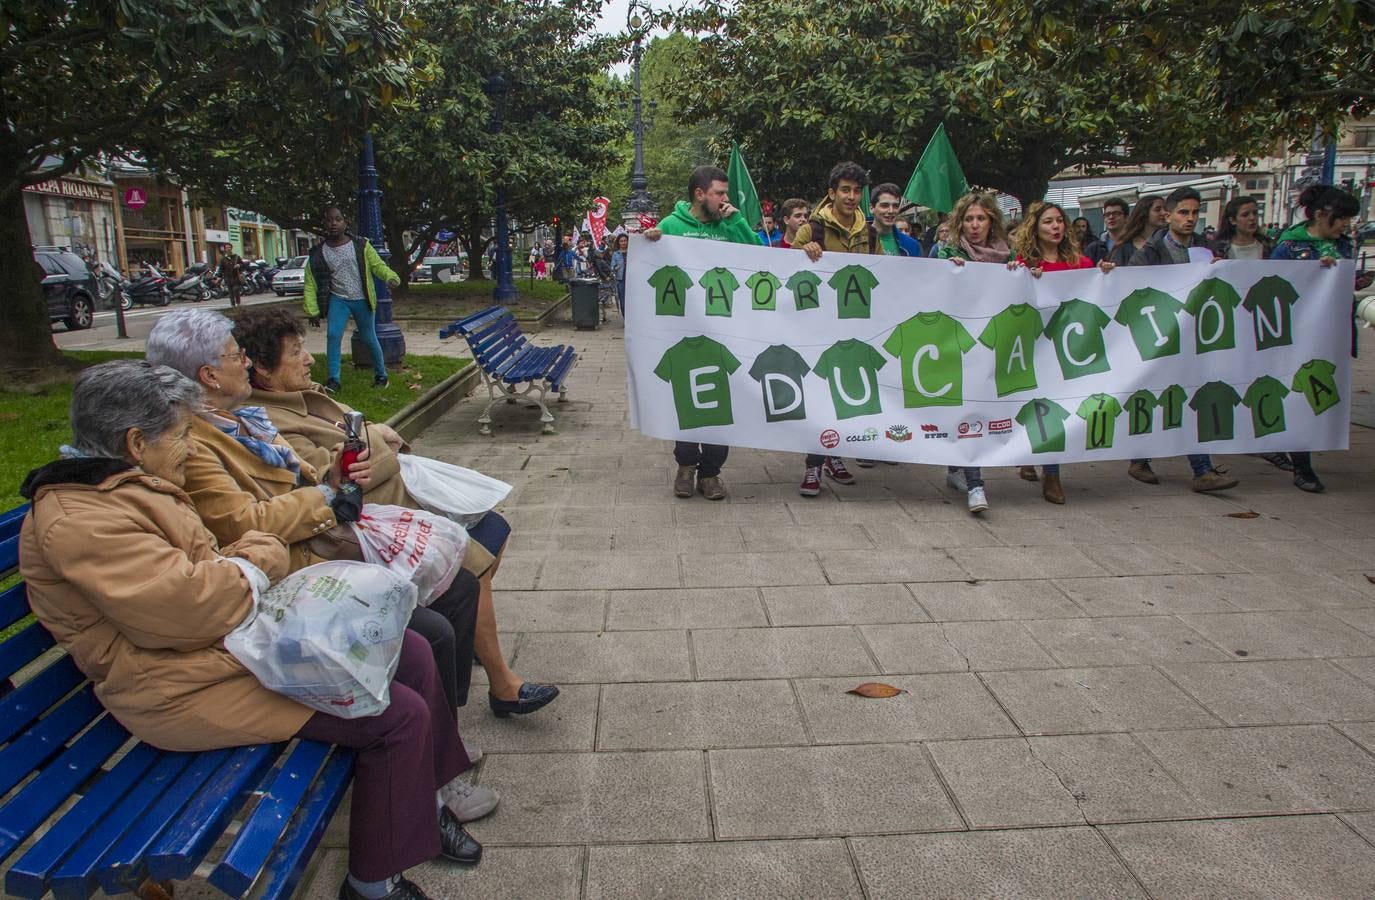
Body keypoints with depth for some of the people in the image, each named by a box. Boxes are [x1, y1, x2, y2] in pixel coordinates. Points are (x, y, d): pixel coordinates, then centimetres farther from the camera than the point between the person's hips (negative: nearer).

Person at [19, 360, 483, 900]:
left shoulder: (125, 485, 14)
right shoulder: (78, 520, -20)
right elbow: (183, 607, -29)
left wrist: (246, 556, -6)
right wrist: (252, 565, -9)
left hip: (241, 635, 11)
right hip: (189, 686, -10)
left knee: (410, 654, 4)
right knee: (399, 715, -16)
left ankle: (424, 798, 22)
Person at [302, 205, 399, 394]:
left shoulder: (360, 245, -4)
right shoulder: (317, 253, -1)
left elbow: (378, 265, -7)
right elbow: (310, 284, 2)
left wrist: (391, 277, -29)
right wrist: (313, 311, -2)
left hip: (362, 300, -1)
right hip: (338, 299, 1)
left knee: (369, 339, 7)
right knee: (333, 335, -16)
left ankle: (381, 375, 26)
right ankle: (333, 380, -9)